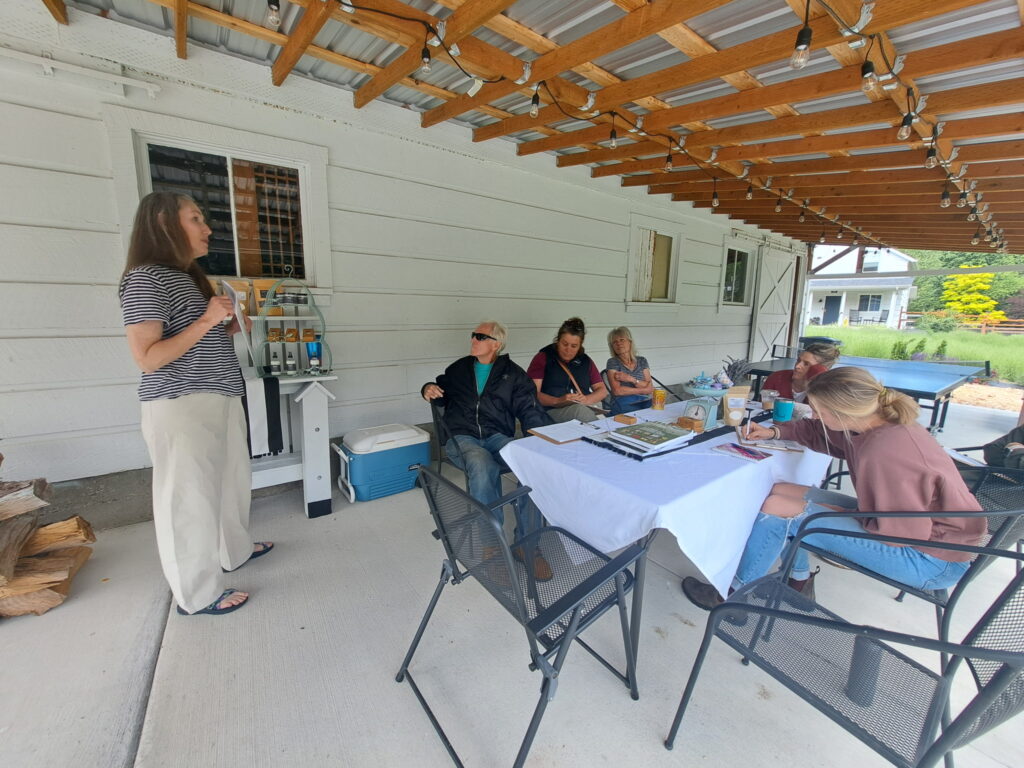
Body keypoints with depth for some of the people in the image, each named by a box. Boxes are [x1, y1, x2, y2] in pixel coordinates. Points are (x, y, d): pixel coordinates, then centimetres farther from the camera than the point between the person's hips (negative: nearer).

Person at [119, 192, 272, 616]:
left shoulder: (189, 278, 15)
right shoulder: (145, 279, -13)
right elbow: (148, 357, -19)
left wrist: (230, 328, 8)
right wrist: (207, 320, -20)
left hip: (220, 399, 9)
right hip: (182, 407, -9)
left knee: (230, 479, 21)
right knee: (189, 497, 3)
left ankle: (235, 549, 42)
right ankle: (198, 593, 19)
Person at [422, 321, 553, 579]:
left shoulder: (513, 374, 11)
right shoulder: (458, 368, 18)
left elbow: (529, 410, 3)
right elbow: (442, 395, 31)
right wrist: (428, 389, 6)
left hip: (498, 437, 0)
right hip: (462, 438, 0)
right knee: (484, 466, -37)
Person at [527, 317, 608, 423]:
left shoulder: (585, 361, 19)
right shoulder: (543, 358, 8)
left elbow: (603, 390, 18)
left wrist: (586, 399, -4)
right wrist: (558, 401, -19)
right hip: (552, 411, -3)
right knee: (580, 410, -34)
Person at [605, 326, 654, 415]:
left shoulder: (642, 360, 15)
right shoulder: (612, 362, 3)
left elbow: (650, 388, 4)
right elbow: (617, 390, -9)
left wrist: (631, 379, -11)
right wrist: (643, 390, -1)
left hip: (645, 404, 4)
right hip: (623, 407, -4)